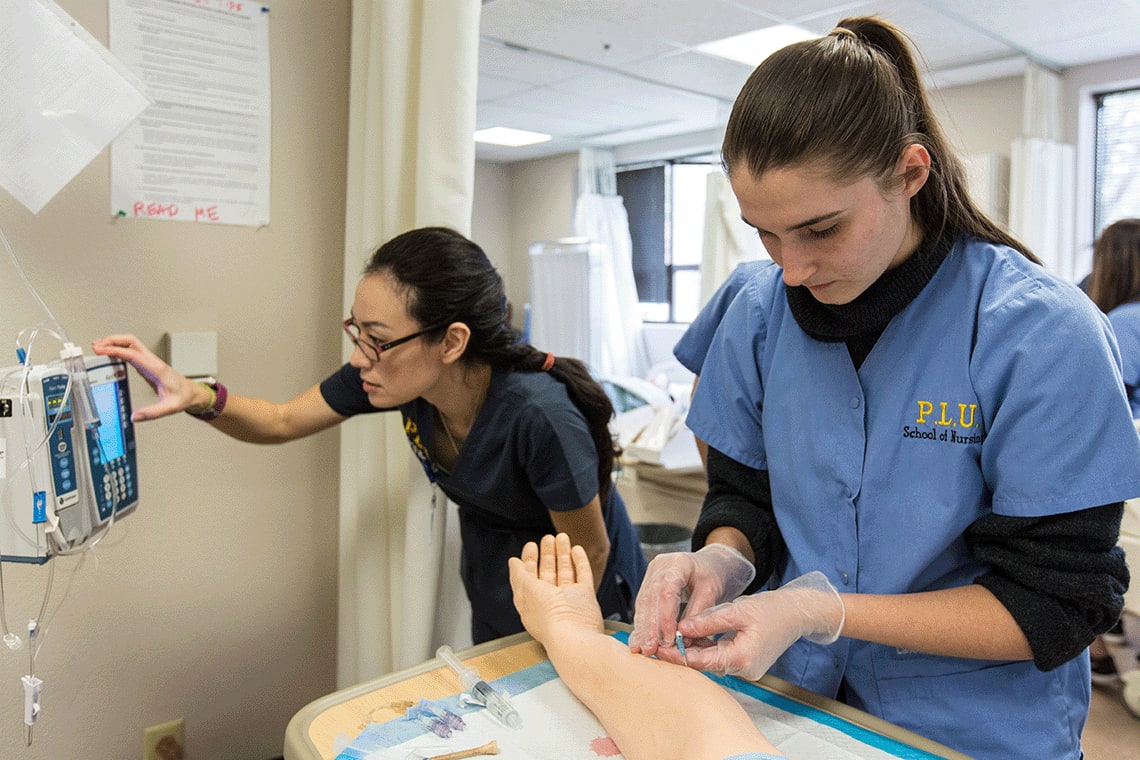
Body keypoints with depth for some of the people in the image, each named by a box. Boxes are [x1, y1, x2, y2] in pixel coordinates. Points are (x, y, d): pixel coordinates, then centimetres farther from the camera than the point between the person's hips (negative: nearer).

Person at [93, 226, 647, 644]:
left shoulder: (538, 415, -40)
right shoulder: (390, 374, -22)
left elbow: (591, 551, -24)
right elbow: (283, 422, -8)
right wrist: (194, 396, -27)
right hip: (493, 590, 5)